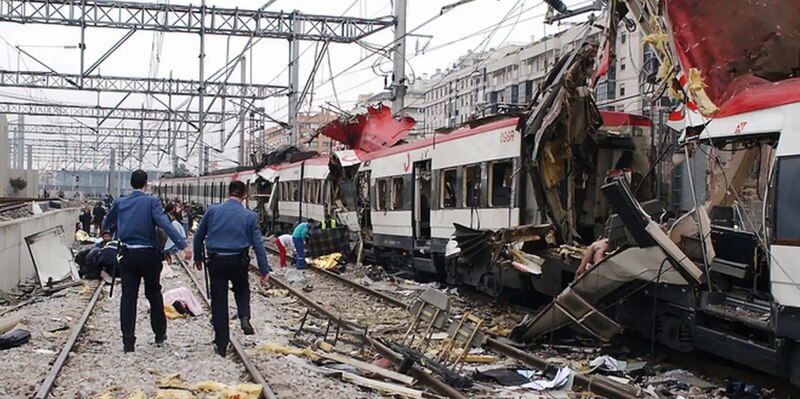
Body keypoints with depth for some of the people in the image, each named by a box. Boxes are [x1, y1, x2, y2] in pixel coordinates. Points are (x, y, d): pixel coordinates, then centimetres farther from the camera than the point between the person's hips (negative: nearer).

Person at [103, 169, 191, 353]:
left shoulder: (120, 203, 5)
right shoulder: (151, 202, -8)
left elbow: (105, 225, 19)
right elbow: (164, 223, -22)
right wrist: (182, 245, -28)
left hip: (128, 255, 2)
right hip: (149, 255, -2)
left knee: (128, 297, 3)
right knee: (154, 294, 15)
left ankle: (128, 342, 1)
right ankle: (160, 334, 26)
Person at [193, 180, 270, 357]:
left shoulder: (212, 210, -1)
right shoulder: (250, 216, -3)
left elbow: (198, 236, 7)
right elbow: (258, 244, -4)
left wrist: (198, 258, 23)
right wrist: (264, 271, 1)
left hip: (216, 261, 1)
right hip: (238, 261, 0)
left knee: (219, 303, 8)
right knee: (242, 289, 28)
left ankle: (221, 345, 13)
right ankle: (244, 317, -1)